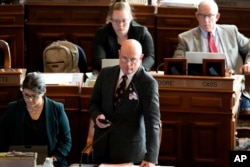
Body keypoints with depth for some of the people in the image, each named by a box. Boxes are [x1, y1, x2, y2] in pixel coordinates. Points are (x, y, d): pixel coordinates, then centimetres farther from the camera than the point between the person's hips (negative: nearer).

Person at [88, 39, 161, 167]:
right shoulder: (105, 74, 1)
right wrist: (97, 116, -13)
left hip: (129, 151, -4)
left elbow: (152, 122, -20)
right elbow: (93, 103, 12)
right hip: (102, 145, 4)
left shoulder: (148, 83, -14)